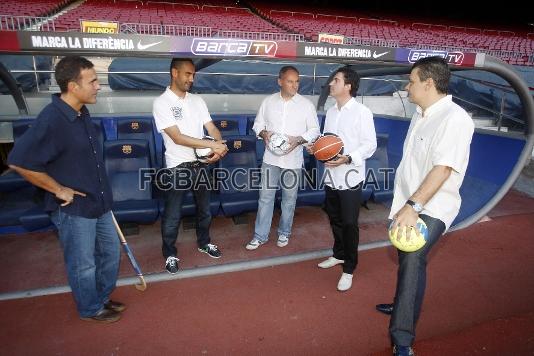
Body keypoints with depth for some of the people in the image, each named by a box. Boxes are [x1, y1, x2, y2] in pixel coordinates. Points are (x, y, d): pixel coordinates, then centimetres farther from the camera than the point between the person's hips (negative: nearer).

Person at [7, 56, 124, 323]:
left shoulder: (82, 114, 4)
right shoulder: (51, 119, -22)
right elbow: (18, 161, -23)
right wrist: (58, 189, -16)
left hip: (98, 203, 8)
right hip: (73, 209, -8)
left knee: (110, 252, 20)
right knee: (83, 264, 11)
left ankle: (102, 297, 41)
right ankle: (91, 309, 33)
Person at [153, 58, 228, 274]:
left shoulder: (197, 100, 7)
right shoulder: (161, 103, -12)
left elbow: (212, 129, 3)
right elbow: (178, 138, -21)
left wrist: (220, 146, -20)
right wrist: (213, 145, -24)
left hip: (201, 164, 6)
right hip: (177, 167, -5)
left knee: (204, 209, 19)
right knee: (173, 214, 7)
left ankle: (204, 243, 41)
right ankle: (170, 254, 27)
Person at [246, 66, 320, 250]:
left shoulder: (306, 104, -4)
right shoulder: (268, 101, 2)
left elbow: (314, 130, 0)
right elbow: (258, 123, 10)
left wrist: (299, 139, -18)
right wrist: (264, 133, -13)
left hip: (293, 160, -1)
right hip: (271, 158, 1)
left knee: (289, 199, 11)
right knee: (265, 197, 6)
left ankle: (284, 233, 31)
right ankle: (260, 235, 20)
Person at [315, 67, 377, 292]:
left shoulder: (361, 112, -10)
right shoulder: (331, 112, 12)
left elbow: (370, 145, -12)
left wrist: (348, 158, -25)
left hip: (350, 177, -7)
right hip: (331, 175, 7)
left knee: (349, 224, 2)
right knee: (334, 219, 18)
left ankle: (348, 270, 16)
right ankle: (339, 254, 39)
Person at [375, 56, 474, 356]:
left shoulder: (455, 119, -18)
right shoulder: (421, 114, 9)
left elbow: (443, 169, -28)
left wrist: (413, 206, -34)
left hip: (432, 208, -9)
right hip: (410, 203, 9)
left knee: (412, 262, -20)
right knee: (407, 260, 21)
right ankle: (405, 306, 43)